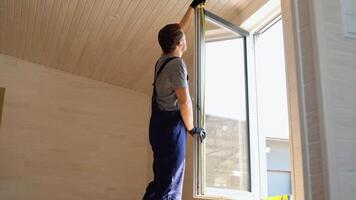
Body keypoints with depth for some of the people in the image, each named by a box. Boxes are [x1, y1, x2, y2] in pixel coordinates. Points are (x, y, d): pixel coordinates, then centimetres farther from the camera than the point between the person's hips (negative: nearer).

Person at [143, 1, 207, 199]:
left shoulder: (164, 59, 13)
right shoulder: (177, 64, -13)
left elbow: (181, 28, 27)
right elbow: (184, 102, -19)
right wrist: (192, 128, -5)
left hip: (160, 126, 9)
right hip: (171, 127, -9)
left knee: (161, 182, 13)